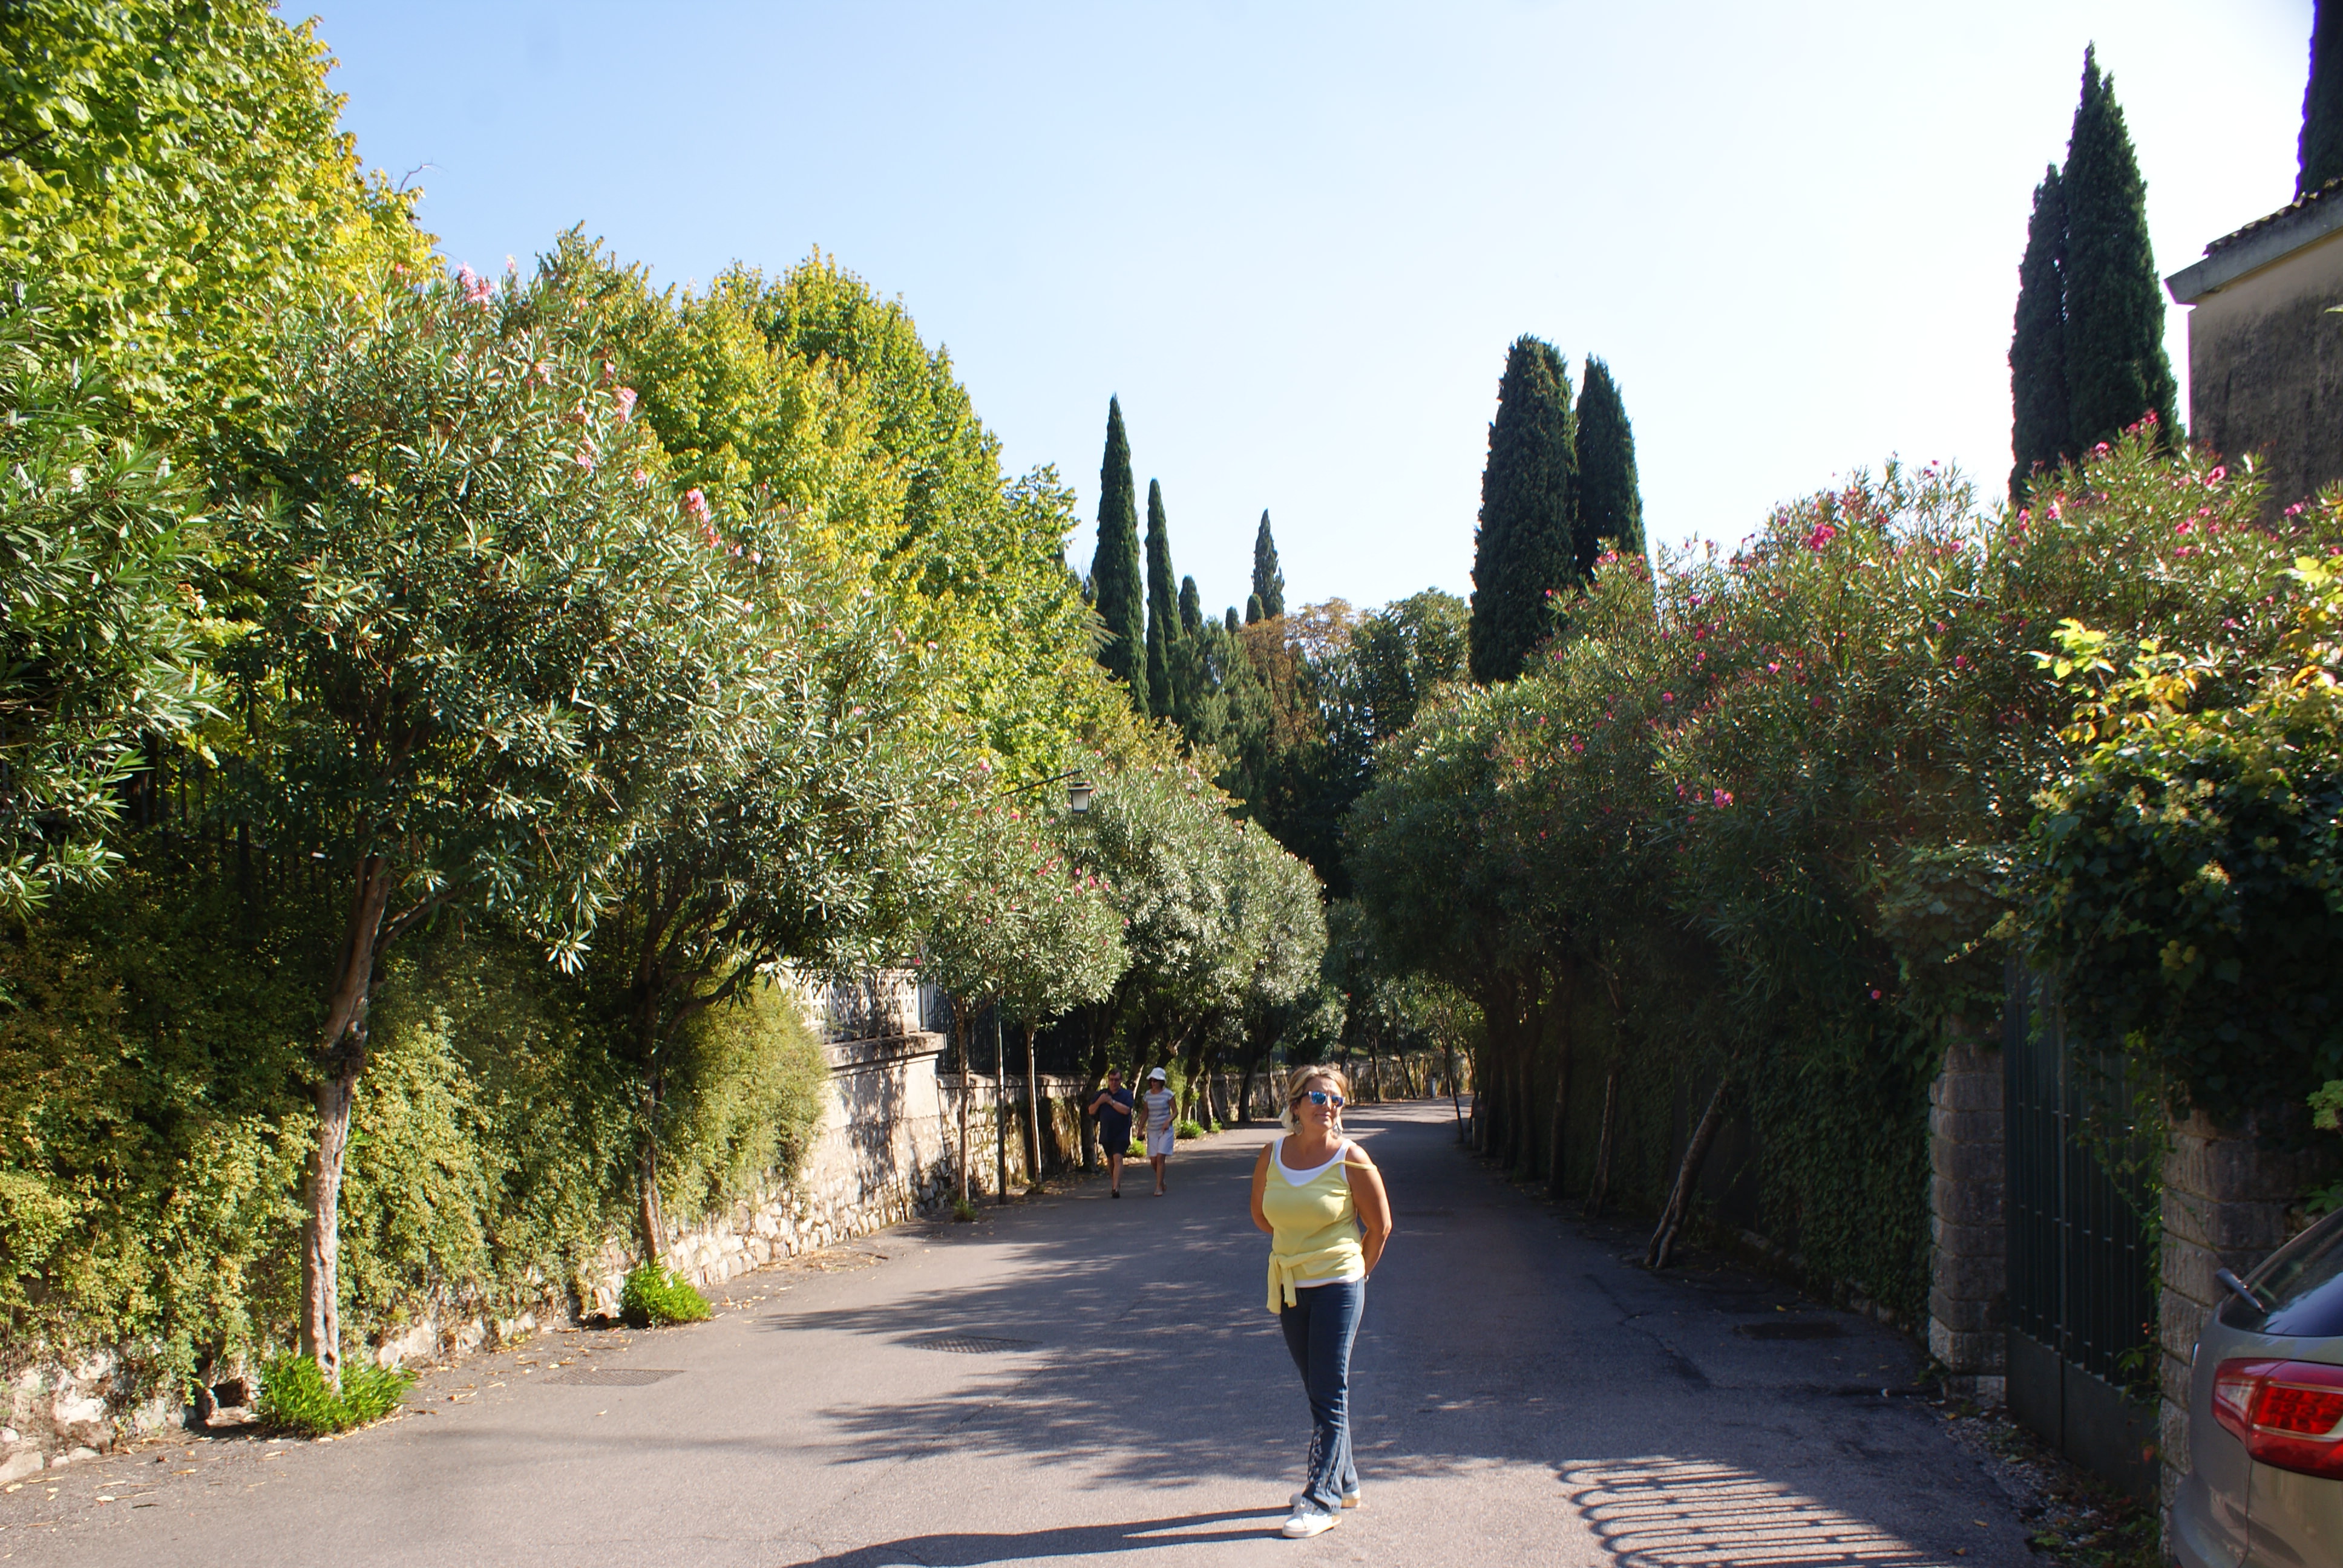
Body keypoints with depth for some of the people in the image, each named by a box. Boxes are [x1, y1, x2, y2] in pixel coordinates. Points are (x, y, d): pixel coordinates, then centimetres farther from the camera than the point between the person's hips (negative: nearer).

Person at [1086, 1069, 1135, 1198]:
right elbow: (1091, 1111, 7)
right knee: (1110, 1160, 16)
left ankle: (1116, 1188, -25)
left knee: (1118, 1158, -17)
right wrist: (1100, 1101, -10)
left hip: (1121, 1134, -5)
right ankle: (1115, 1183, 34)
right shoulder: (1101, 1094, 9)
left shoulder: (1126, 1094, -2)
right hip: (1106, 1134, 5)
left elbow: (1126, 1110, -18)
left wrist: (1111, 1101, -16)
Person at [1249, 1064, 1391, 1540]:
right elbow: (1262, 1215, 15)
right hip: (1289, 1288, 5)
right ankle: (1343, 1482, 30)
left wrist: (1354, 1272, 6)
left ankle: (1322, 1501, 3)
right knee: (1317, 1391, 16)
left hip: (1337, 1286, -5)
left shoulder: (1352, 1160, -12)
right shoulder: (1272, 1157, -2)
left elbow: (1380, 1226, -2)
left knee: (1330, 1395, -3)